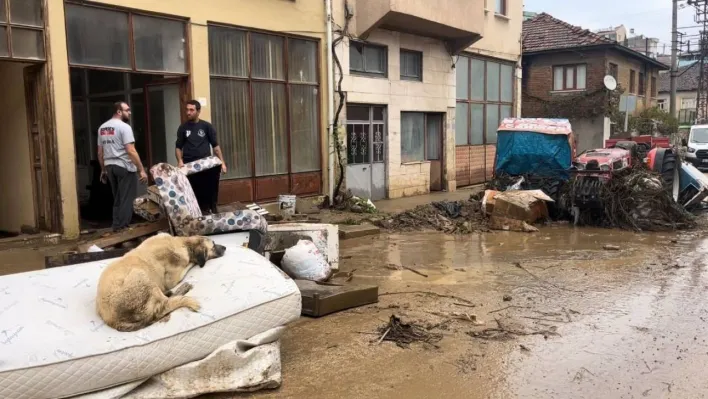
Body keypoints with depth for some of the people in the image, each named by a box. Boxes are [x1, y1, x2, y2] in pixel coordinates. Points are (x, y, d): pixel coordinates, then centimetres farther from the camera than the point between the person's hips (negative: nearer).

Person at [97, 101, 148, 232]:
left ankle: (116, 227, 20)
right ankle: (123, 228, 0)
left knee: (117, 199, 17)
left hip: (110, 167, 8)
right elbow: (131, 151, -20)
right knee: (126, 199, -1)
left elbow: (100, 152, 15)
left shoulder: (102, 128, 12)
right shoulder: (124, 126, -12)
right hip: (125, 167, -8)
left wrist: (103, 170, 24)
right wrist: (142, 170, -18)